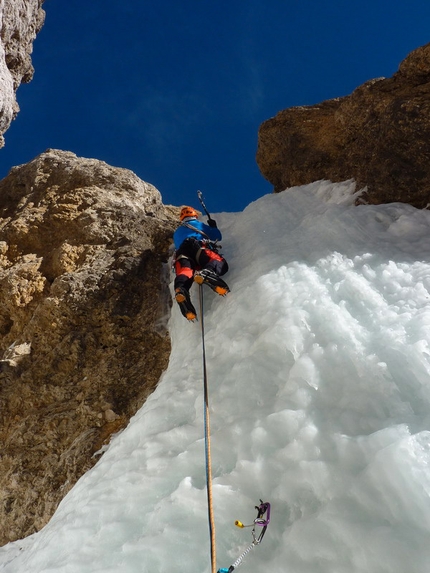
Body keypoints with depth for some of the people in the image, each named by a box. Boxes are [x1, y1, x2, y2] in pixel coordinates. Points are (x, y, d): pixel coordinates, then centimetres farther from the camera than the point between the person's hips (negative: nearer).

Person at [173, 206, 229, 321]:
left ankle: (181, 289, -62)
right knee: (221, 264, -16)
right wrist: (213, 227, 58)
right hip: (198, 246, -2)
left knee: (184, 272, -24)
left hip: (181, 252, 3)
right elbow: (218, 237, 38)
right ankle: (207, 271, -53)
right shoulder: (199, 225, 34)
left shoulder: (177, 232, 43)